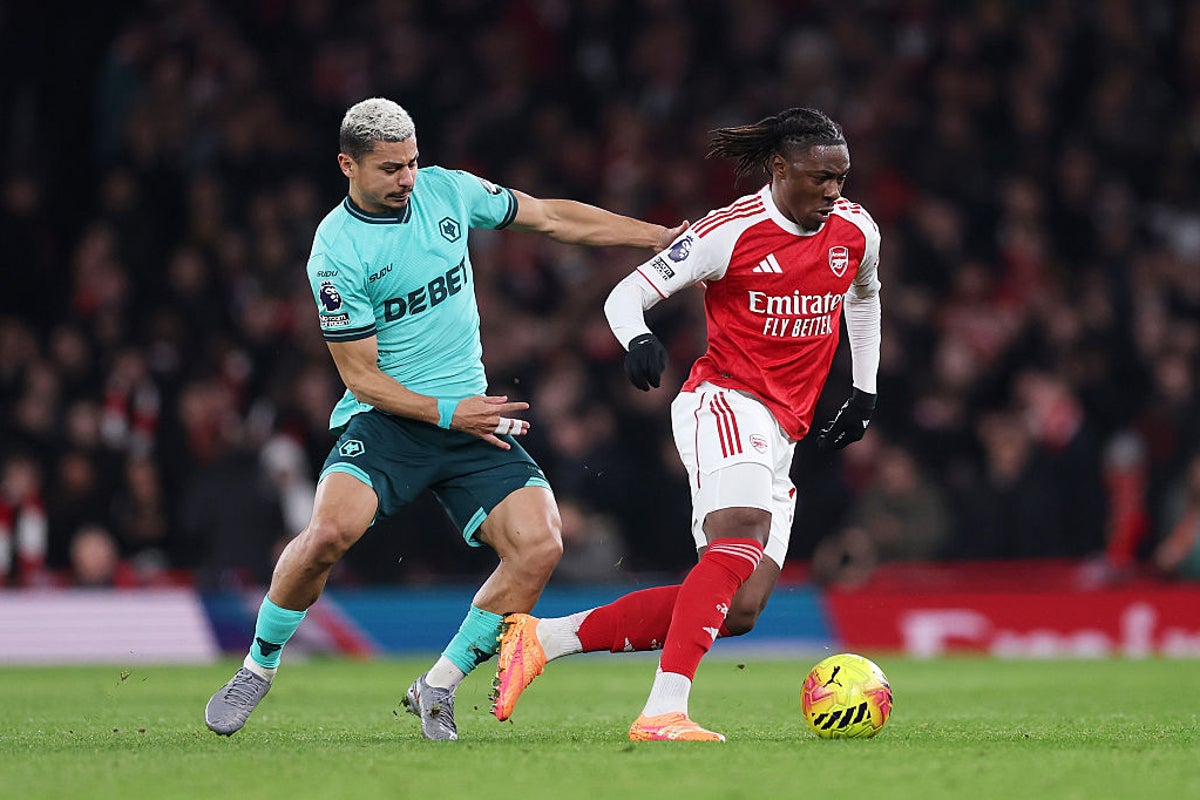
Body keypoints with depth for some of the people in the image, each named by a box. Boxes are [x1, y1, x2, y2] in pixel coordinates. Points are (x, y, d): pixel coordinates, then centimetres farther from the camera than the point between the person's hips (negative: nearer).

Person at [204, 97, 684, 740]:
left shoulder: (446, 190, 3)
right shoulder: (336, 252, -12)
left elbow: (553, 218, 14)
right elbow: (360, 376, -10)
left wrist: (661, 237, 12)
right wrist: (446, 413, -21)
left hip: (469, 415, 5)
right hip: (384, 417, -5)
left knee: (539, 547, -16)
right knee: (330, 530, -30)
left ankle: (436, 690, 0)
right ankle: (258, 669, -5)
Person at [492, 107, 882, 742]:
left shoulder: (856, 231, 7)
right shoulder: (731, 232, -10)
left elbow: (864, 295, 31)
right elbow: (627, 293, -7)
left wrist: (865, 390, 28)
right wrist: (637, 339, -29)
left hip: (780, 438, 7)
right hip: (724, 404, -7)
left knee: (739, 609, -3)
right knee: (740, 544, -34)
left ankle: (543, 638, 3)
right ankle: (662, 712, -43)